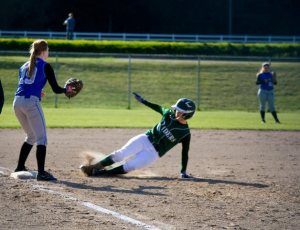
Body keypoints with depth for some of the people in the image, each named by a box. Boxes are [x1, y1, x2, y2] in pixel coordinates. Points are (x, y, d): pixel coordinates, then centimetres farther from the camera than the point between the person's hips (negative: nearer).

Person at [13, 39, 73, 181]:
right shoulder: (45, 66, 3)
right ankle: (41, 173, -16)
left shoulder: (24, 66, 21)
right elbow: (55, 89, 0)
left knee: (31, 136, 23)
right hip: (31, 102, -7)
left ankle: (20, 168, 25)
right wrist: (66, 90, 19)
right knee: (41, 137, -5)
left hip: (17, 102, 7)